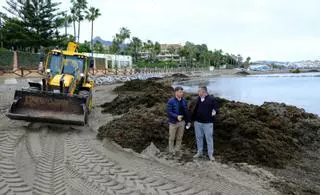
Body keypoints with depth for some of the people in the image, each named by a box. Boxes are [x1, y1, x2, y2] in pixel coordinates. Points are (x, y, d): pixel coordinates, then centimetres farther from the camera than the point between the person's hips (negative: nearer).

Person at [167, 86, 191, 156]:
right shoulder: (171, 101, -14)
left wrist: (188, 121, 8)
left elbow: (186, 111, 7)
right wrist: (177, 116, -31)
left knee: (179, 137, 13)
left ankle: (177, 150, 29)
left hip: (182, 122, 4)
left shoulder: (184, 101, 0)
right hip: (173, 122, -4)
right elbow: (169, 112, -18)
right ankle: (171, 151, 27)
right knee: (172, 138, 10)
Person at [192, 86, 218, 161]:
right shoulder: (198, 99, 8)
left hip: (208, 123, -5)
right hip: (198, 122, 5)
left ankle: (211, 154, 11)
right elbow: (195, 110, 12)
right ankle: (199, 152, 26)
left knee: (209, 138, 1)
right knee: (199, 137, 13)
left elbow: (215, 107, 0)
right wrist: (193, 118, 11)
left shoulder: (211, 99, -7)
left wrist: (214, 111, -18)